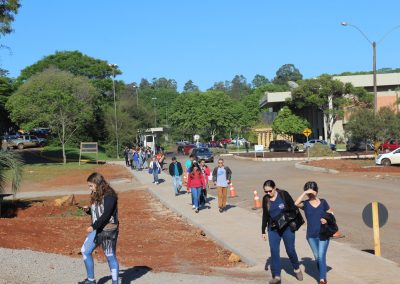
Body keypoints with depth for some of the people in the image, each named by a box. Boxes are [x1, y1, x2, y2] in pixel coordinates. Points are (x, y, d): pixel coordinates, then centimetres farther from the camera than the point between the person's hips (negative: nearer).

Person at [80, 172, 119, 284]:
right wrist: (88, 210, -2)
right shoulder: (96, 196, 9)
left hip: (108, 231, -9)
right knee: (85, 251, 12)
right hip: (97, 229, 9)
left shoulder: (109, 196, -18)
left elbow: (106, 215, -23)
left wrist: (93, 226, -24)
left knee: (110, 257, 0)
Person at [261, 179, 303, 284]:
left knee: (290, 250, 6)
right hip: (273, 229, 3)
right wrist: (263, 231, 10)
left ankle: (297, 269, 32)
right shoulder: (265, 199, 1)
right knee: (274, 251, -5)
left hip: (287, 227, -3)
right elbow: (265, 216, 9)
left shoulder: (284, 194, -10)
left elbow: (293, 208, -4)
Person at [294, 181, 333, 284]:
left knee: (321, 256, -11)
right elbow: (296, 203, -24)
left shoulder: (323, 202, 1)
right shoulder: (305, 204, -3)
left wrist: (327, 220, -13)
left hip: (323, 234, -1)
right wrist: (304, 193, -24)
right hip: (311, 235, 2)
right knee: (317, 257, 13)